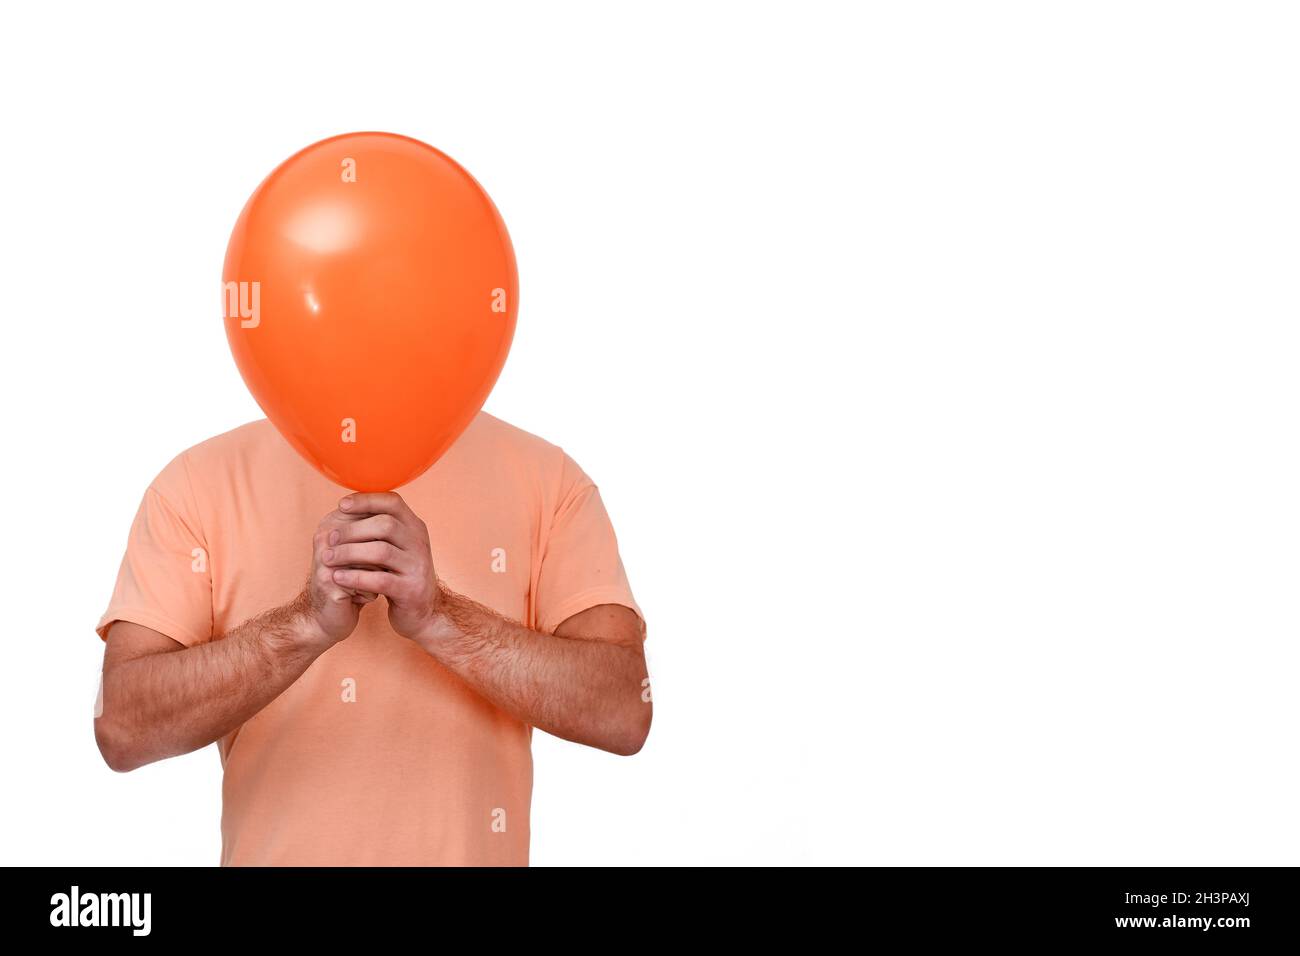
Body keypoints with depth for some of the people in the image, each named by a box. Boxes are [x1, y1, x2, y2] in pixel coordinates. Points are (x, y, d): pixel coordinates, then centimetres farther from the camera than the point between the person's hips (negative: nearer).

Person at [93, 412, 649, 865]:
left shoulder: (546, 476, -5)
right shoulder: (200, 480, -5)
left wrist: (439, 618, -26)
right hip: (270, 852, 0)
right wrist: (308, 622, -26)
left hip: (473, 849, 0)